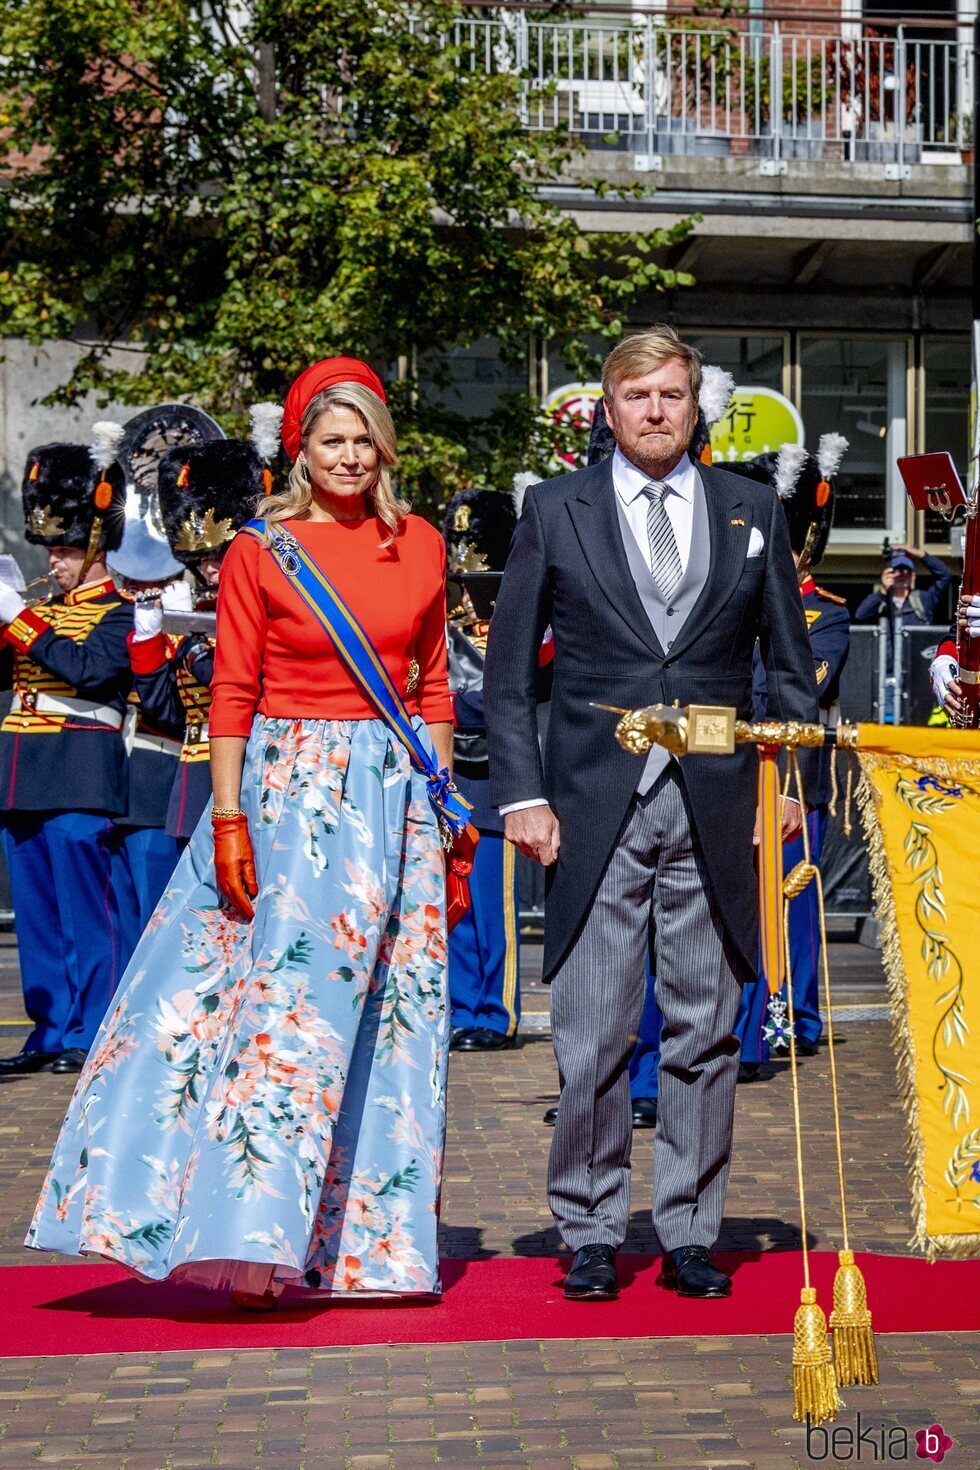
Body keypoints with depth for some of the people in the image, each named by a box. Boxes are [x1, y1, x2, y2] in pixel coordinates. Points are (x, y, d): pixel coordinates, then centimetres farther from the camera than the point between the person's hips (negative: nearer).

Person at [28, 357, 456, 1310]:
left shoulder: (420, 546, 9)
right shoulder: (259, 551, -1)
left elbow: (432, 684, 14)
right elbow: (231, 694, -3)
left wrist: (446, 805, 11)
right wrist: (228, 819, -10)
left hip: (398, 793, 4)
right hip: (291, 792, -4)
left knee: (393, 1008, 5)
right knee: (288, 1001, -9)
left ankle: (365, 1233, 17)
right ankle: (255, 1234, -3)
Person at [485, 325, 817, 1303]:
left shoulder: (751, 510, 11)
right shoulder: (555, 510, 6)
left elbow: (790, 664, 13)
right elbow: (508, 671, 6)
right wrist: (521, 791, -3)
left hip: (717, 808, 2)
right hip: (595, 806, -1)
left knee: (706, 1031, 6)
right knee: (592, 1035, 0)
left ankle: (689, 1232, 18)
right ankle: (590, 1231, 14)